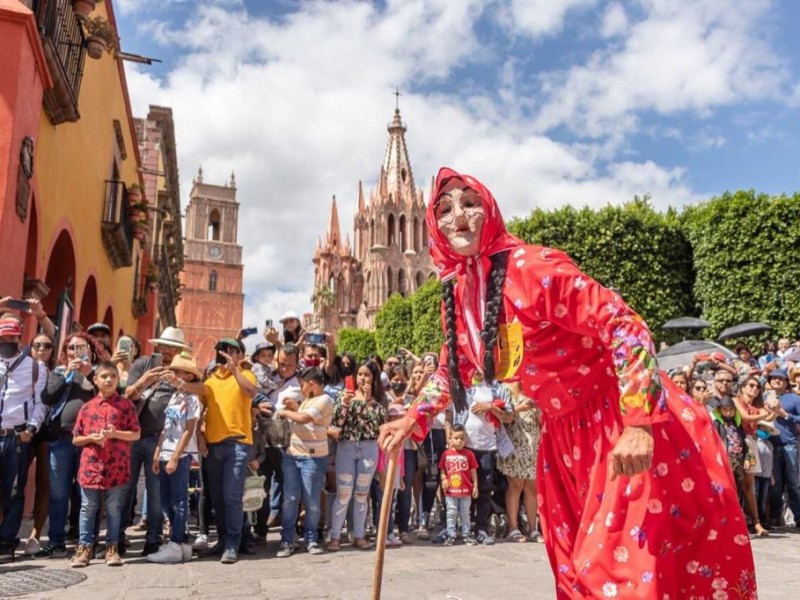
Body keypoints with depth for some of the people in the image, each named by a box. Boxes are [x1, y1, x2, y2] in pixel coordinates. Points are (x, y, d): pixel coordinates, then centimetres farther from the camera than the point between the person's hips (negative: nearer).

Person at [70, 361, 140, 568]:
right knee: (88, 508, 7)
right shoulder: (87, 407, 6)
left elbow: (136, 434, -2)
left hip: (116, 467, -2)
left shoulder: (126, 405, 0)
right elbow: (76, 439, 9)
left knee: (113, 509, 6)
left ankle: (112, 547, 16)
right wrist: (90, 438, -10)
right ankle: (84, 547, 17)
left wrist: (115, 434, -16)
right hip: (90, 466, 2)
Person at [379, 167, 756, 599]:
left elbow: (625, 328, -25)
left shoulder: (533, 267, -23)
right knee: (576, 564, 18)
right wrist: (413, 419, 13)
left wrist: (639, 424, -31)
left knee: (628, 560, -2)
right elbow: (452, 368, 18)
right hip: (564, 433, 8)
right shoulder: (457, 293, 1)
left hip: (626, 421, -7)